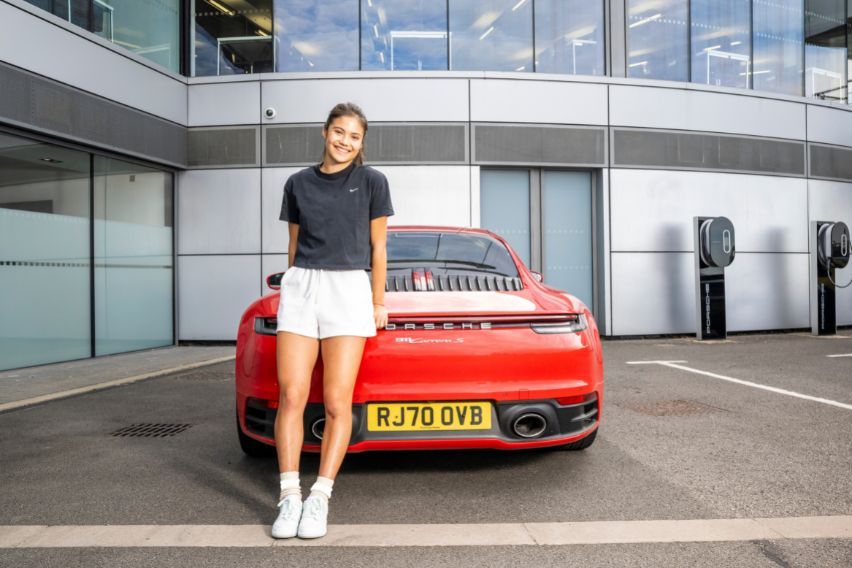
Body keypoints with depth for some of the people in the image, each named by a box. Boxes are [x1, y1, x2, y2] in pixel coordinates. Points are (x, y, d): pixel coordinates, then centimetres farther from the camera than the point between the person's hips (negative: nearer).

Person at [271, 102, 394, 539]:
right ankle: (289, 497, 3)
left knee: (336, 401, -5)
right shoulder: (298, 183, 13)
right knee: (292, 395, -5)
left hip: (349, 289, -2)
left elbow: (377, 247, 8)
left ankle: (319, 497, 4)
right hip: (299, 288, 2)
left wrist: (378, 303, 7)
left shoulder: (371, 182, 7)